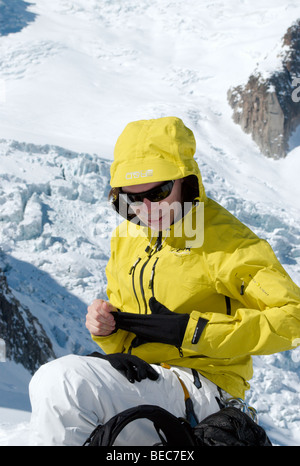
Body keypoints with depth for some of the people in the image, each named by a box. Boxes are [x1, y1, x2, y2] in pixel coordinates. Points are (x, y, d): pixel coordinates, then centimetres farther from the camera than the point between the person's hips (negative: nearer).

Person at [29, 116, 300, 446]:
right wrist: (105, 327, -5)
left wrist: (190, 330, -21)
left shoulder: (225, 242, -12)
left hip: (200, 392, -8)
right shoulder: (126, 237, 12)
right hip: (138, 375, 8)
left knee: (60, 383, -27)